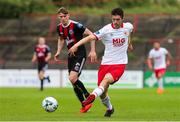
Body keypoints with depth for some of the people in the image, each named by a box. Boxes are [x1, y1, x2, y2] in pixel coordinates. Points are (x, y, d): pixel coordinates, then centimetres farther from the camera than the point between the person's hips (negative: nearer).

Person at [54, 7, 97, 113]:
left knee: (72, 78, -21)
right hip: (71, 55, 8)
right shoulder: (59, 28, 3)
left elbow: (91, 35, -17)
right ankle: (84, 105, 18)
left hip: (80, 54, -8)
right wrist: (58, 52, 12)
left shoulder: (75, 25, -19)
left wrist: (93, 51, -20)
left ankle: (88, 97, -3)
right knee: (74, 81, 7)